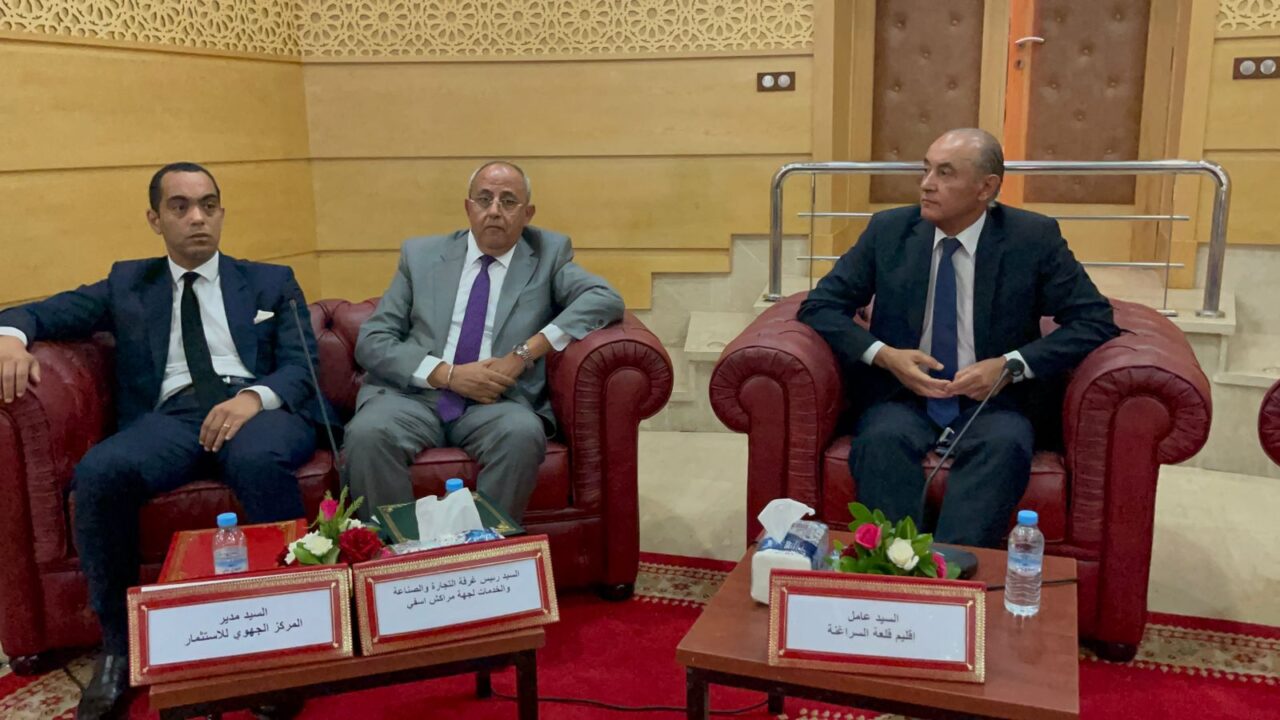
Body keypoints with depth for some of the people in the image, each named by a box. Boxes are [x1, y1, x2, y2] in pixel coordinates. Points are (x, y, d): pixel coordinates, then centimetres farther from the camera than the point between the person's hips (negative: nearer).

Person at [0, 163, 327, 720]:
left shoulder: (272, 282, 20)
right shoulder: (127, 284, 26)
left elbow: (301, 366, 7)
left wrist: (256, 397, -16)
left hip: (260, 407, -1)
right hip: (170, 414, 2)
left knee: (260, 461, -38)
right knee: (97, 474, -31)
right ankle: (119, 645, -14)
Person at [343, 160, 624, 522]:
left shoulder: (548, 253, 10)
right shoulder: (421, 254, 12)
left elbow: (606, 299, -6)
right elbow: (372, 341, 6)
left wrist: (525, 353, -15)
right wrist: (447, 374, -11)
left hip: (498, 403, -1)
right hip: (415, 395, 1)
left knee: (522, 434, -34)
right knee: (366, 434, -30)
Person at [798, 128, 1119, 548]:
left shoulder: (1033, 238, -1)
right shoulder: (888, 230, 3)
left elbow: (1095, 321, -1)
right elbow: (818, 307, 3)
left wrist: (1012, 365, -15)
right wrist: (883, 355, -15)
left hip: (990, 402, -1)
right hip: (902, 396, 1)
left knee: (1005, 444, -34)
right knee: (882, 439, -32)